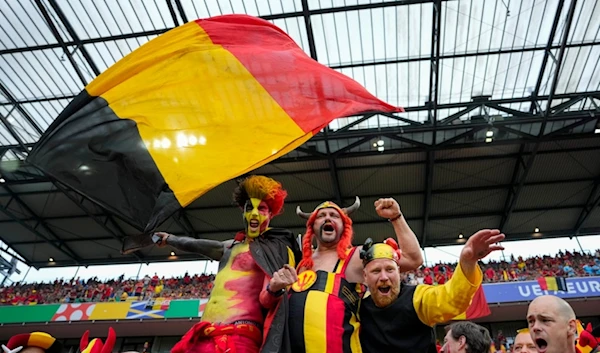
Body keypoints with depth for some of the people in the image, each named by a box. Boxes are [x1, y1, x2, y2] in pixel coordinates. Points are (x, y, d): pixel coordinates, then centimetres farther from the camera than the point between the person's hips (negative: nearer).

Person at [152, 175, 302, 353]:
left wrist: (274, 289, -32)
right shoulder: (232, 246, 19)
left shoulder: (277, 249, 0)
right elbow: (197, 245, 38)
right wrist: (170, 239, 52)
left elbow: (266, 299, -9)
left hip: (239, 336, -7)